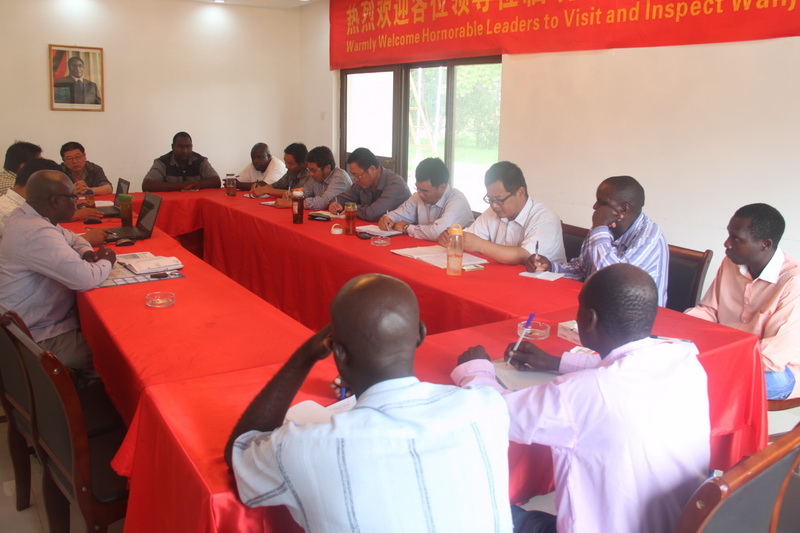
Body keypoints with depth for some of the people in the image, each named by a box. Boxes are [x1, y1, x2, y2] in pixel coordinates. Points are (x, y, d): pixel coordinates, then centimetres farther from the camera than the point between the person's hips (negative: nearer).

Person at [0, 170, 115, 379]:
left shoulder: (24, 216, 4)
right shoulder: (37, 234, -29)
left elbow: (72, 239, 21)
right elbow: (85, 279, -35)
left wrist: (86, 253, -2)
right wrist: (106, 262, -13)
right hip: (37, 337, -10)